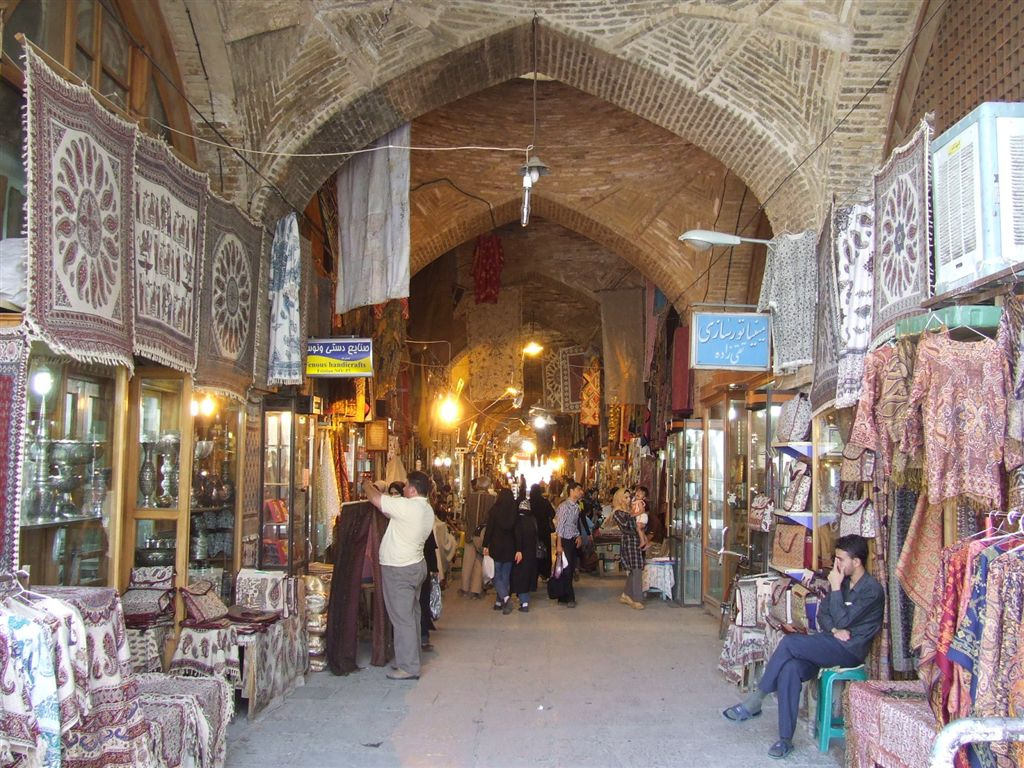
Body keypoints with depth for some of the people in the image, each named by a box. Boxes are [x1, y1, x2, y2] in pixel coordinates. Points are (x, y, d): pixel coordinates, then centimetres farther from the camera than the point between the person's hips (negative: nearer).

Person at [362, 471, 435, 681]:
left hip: (399, 571, -10)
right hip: (416, 566, 10)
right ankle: (410, 659, 24)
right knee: (411, 616, 15)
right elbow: (393, 514, 17)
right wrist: (375, 489, 16)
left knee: (402, 619, -5)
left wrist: (367, 484, 5)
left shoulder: (407, 507, -22)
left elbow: (375, 498, -16)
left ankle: (408, 668, -1)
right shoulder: (427, 510, 7)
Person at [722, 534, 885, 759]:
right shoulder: (842, 581, 13)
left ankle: (754, 701, -15)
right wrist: (834, 630, -7)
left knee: (789, 642, -27)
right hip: (829, 645, 7)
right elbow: (823, 615, 13)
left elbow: (843, 620, -17)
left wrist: (835, 587, -11)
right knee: (789, 668, -25)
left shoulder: (872, 589, -12)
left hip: (850, 650, -7)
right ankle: (785, 739, -23)